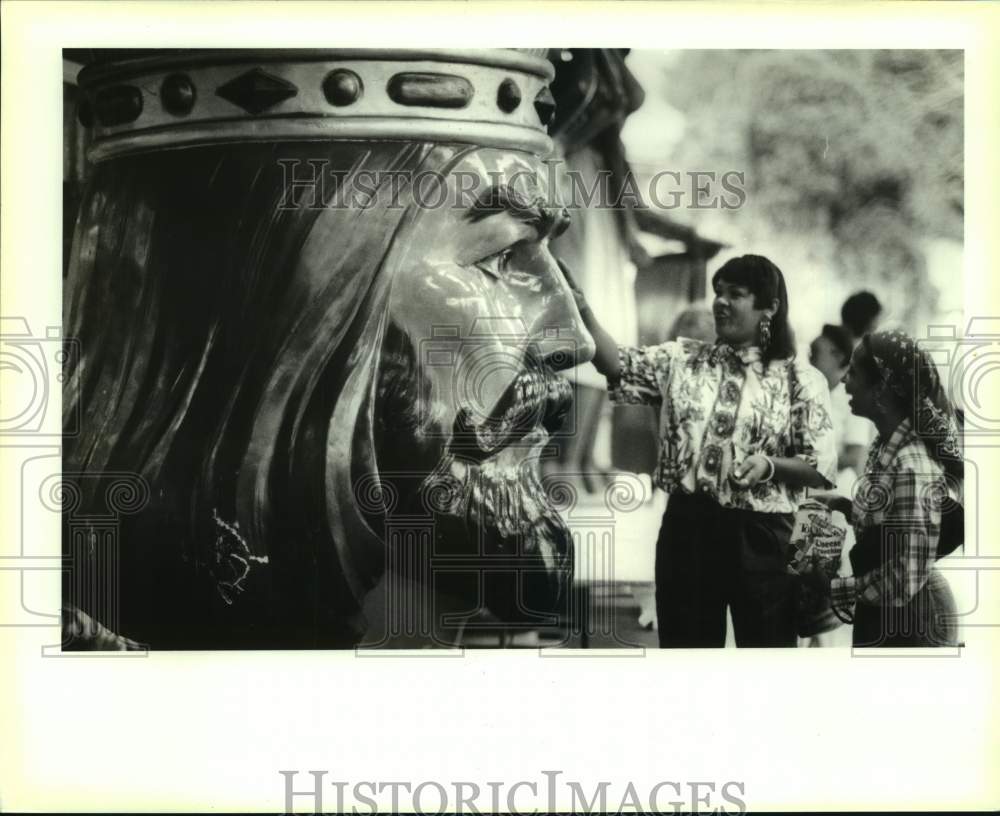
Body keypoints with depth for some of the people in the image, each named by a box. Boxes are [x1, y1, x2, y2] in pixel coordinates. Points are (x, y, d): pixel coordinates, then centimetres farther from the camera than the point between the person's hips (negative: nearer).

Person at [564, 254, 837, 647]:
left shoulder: (800, 380, 1)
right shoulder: (683, 359, 8)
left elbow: (821, 467, -2)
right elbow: (618, 365, -6)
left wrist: (770, 465, -19)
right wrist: (580, 309, -19)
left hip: (760, 536, -2)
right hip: (686, 527, 2)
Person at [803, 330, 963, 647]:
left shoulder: (912, 468, -27)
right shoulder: (887, 445, 0)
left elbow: (905, 582, -26)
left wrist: (830, 587, -15)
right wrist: (847, 506, 2)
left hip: (906, 623, -9)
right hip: (882, 615, 9)